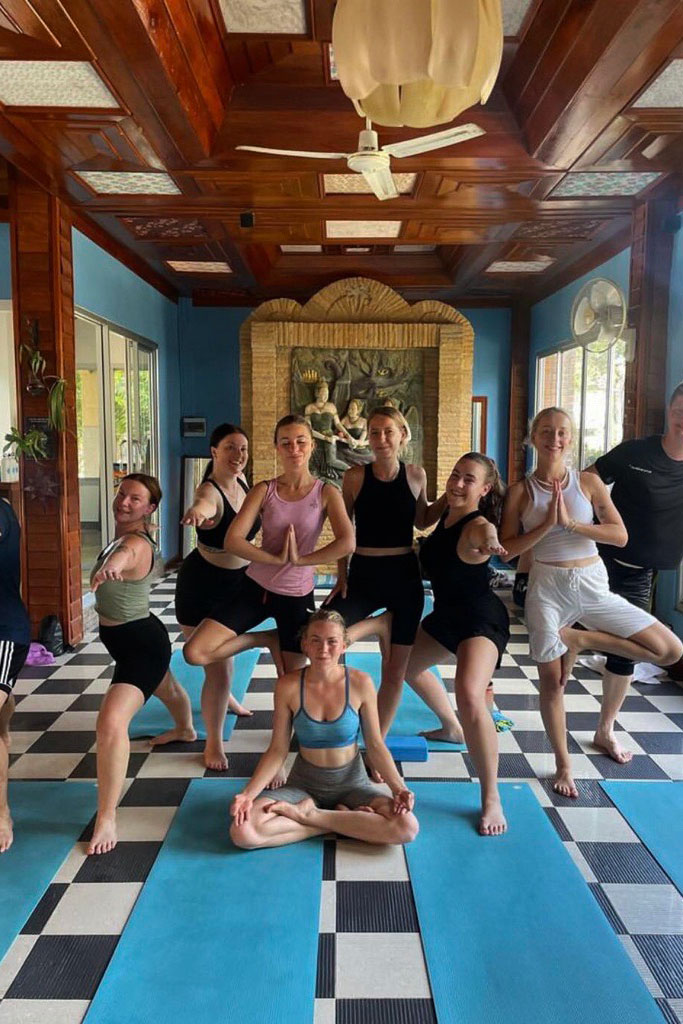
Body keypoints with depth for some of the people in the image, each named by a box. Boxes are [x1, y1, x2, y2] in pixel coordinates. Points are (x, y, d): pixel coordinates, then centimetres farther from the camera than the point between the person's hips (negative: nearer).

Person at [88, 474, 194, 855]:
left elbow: (126, 554, -58)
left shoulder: (136, 544, -29)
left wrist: (112, 565, -78)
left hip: (141, 642, -11)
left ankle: (107, 818, -14)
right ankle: (186, 730, 71)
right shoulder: (125, 534, -2)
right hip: (129, 637, 11)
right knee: (164, 686, 38)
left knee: (111, 723, -27)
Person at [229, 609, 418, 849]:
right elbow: (277, 750, -6)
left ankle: (307, 814, -11)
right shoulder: (288, 687, -12)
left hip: (352, 782, 0)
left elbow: (375, 745, -4)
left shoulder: (359, 683, -12)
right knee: (242, 832, -24)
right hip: (304, 784, 0)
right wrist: (248, 793, -17)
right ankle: (344, 818, -11)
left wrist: (398, 787, -17)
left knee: (407, 827, -26)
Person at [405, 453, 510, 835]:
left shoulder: (477, 525, -25)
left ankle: (492, 799, -16)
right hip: (446, 614, 10)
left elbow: (486, 534, -50)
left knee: (469, 694, -32)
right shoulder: (447, 511, -2)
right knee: (407, 664, 27)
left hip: (481, 618, -10)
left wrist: (489, 543, -70)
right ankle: (453, 729, 50)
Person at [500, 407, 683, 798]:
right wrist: (546, 524, -17)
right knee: (551, 680, 5)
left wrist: (571, 522, -18)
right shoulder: (521, 490, -2)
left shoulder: (589, 482, 0)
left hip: (593, 585, 2)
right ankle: (564, 765, 25)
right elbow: (507, 549, -6)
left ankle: (579, 639, 6)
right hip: (547, 587, -2)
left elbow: (620, 535, -7)